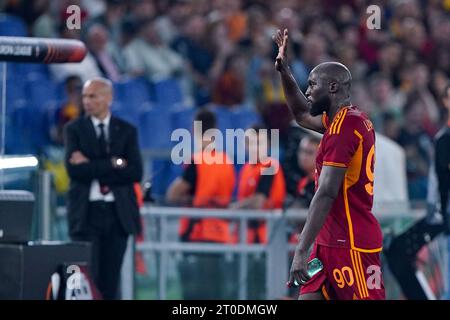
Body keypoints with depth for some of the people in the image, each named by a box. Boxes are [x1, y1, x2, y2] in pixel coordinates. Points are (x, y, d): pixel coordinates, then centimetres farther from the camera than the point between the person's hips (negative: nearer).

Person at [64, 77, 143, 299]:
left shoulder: (127, 131, 7)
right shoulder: (74, 129, 4)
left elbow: (135, 173, -6)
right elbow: (74, 170, -11)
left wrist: (92, 167, -10)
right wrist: (113, 165, -13)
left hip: (118, 212, 2)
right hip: (86, 212, -2)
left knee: (110, 279, 3)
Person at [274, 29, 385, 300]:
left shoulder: (343, 125, -15)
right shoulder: (355, 120, 14)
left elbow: (327, 193, -22)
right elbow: (303, 115, 34)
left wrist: (302, 250, -25)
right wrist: (285, 71, 23)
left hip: (351, 246, -10)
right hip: (332, 242, 10)